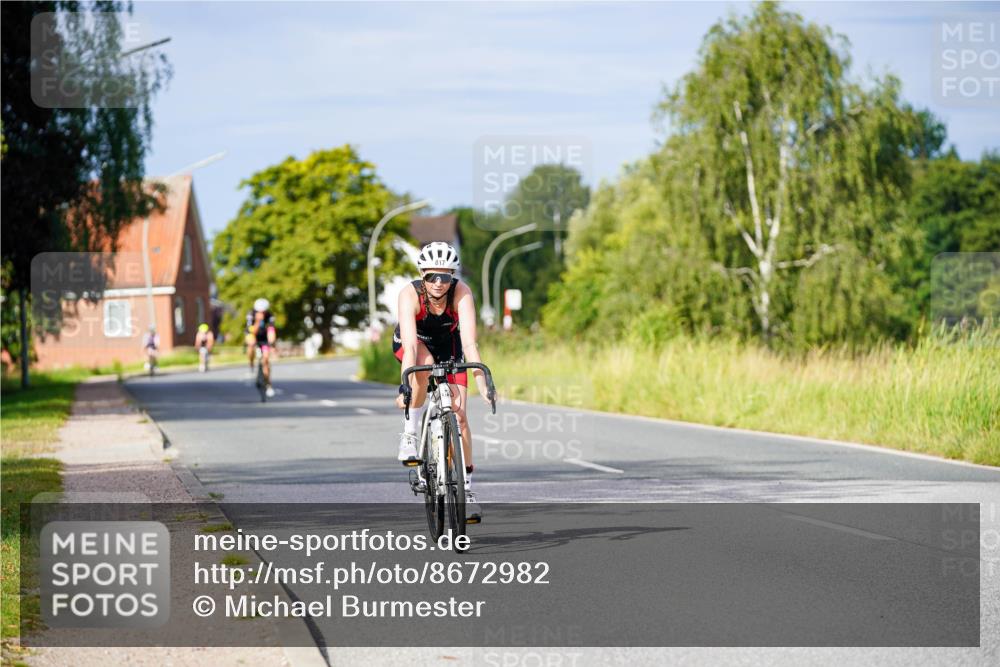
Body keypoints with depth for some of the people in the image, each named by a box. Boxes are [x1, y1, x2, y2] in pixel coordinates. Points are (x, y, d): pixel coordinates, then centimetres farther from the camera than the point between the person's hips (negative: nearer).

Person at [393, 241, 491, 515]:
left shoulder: (461, 292, -33)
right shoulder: (410, 294, -36)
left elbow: (469, 342, -40)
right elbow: (410, 346, -44)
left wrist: (483, 385, -49)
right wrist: (405, 387, -56)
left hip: (448, 344, 1)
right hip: (414, 343, -1)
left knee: (459, 415, -10)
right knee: (425, 362, -38)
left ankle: (466, 489, 2)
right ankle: (409, 433, -20)